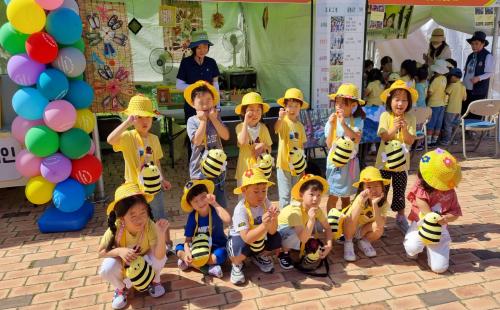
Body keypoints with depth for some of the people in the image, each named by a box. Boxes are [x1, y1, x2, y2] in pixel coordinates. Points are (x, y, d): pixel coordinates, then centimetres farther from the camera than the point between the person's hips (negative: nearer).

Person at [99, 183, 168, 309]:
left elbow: (158, 256, -41)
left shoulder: (149, 225, -35)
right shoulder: (115, 229, -33)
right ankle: (120, 289, 6)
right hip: (124, 262, 0)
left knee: (161, 257, -32)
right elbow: (101, 252, -20)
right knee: (107, 269, -31)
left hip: (144, 259, 0)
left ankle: (155, 280, 5)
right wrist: (119, 251, -40)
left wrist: (161, 234, -58)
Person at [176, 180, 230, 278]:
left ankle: (189, 263, -21)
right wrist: (187, 252, -29)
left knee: (221, 254, -35)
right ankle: (207, 268, -21)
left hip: (216, 247, -3)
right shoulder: (192, 216, -8)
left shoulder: (215, 210, -18)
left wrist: (214, 203, -36)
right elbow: (188, 239, -9)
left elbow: (227, 220, -41)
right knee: (179, 248, -13)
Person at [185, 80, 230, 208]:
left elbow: (226, 136, -10)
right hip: (199, 169, -3)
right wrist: (203, 121, -16)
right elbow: (197, 141, -19)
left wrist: (213, 119, -14)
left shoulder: (216, 118, 3)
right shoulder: (192, 121, -6)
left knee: (220, 203, 13)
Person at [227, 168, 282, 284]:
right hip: (239, 238, -5)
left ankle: (259, 257, 16)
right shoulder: (241, 209, -32)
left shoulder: (265, 202, -18)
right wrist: (264, 225, -51)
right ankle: (237, 265, 2)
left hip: (260, 238, 5)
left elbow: (272, 232, -21)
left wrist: (274, 219, -42)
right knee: (241, 248, -37)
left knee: (276, 239, -18)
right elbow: (247, 238, -39)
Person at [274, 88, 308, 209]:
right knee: (285, 195, -1)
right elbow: (276, 129, -36)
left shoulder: (300, 126, 4)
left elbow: (301, 145, 11)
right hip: (284, 164, -5)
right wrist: (280, 118, -56)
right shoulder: (283, 122, -12)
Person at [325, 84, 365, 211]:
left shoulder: (357, 121, -5)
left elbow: (357, 139, -21)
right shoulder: (332, 121, -7)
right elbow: (329, 145, -11)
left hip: (350, 162, 1)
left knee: (346, 196, 15)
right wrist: (332, 125, -21)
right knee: (333, 196, 1)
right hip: (335, 161, -1)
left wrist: (343, 124, -27)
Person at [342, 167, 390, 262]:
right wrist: (360, 201, -53)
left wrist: (375, 204, -44)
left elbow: (380, 225, -35)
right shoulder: (359, 199, -30)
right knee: (351, 218, -37)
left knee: (379, 229, -31)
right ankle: (348, 243, -8)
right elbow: (351, 221, -43)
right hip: (348, 230, -3)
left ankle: (364, 242, 4)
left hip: (365, 230, 3)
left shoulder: (383, 203, -21)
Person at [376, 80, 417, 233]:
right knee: (381, 190, 8)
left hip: (402, 162, 1)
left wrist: (404, 129, -29)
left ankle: (401, 217, 33)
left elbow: (410, 141, -12)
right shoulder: (385, 116, -10)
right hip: (385, 161, -1)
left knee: (400, 191, 13)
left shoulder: (410, 118, -7)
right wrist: (394, 129, -33)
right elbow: (384, 137, -16)